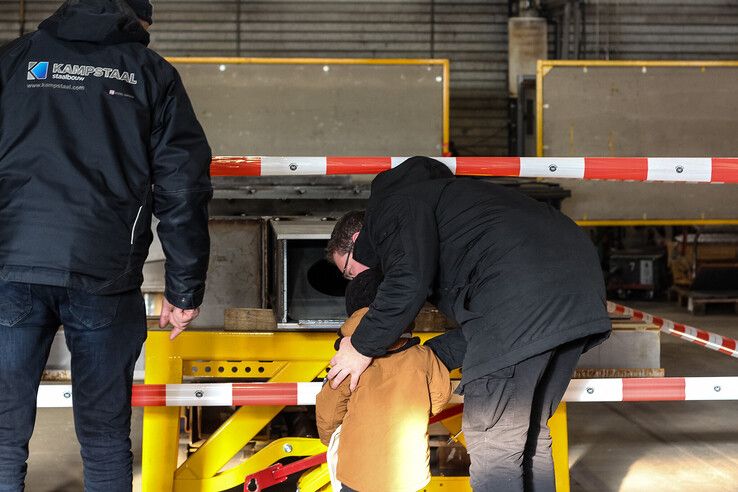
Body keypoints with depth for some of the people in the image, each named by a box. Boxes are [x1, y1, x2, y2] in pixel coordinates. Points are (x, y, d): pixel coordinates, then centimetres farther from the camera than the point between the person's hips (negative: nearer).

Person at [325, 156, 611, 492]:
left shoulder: (392, 205, 9)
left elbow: (408, 282, -12)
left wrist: (363, 346, 1)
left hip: (526, 290, -10)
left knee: (492, 444, -3)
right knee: (529, 433, 20)